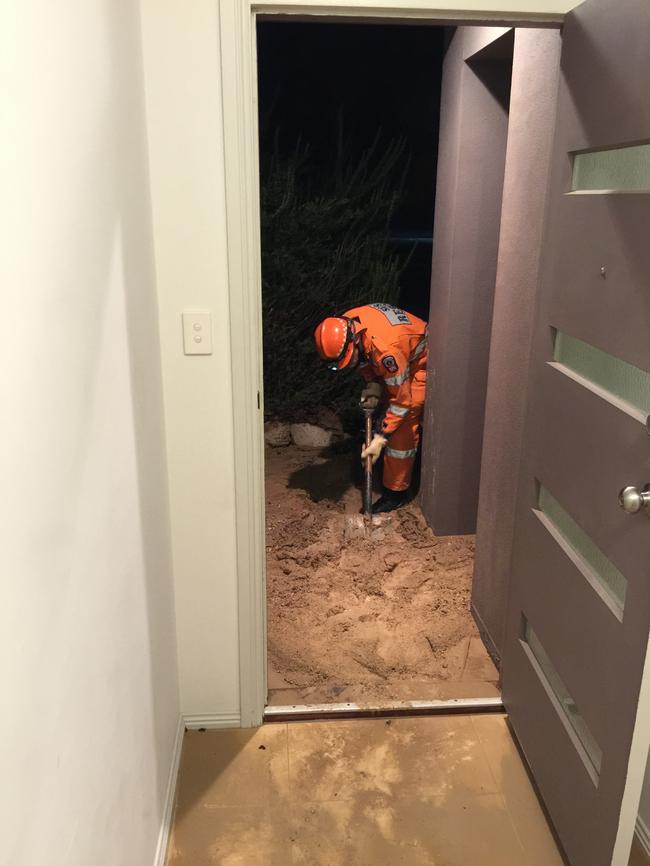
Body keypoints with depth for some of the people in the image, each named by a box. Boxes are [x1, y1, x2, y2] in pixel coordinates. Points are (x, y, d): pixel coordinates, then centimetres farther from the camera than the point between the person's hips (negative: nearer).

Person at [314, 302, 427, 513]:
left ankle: (396, 492, -2)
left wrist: (380, 439, -28)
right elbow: (365, 358, 3)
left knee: (403, 426, -12)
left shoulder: (387, 348, -43)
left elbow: (402, 400, -32)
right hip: (399, 360, 8)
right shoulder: (344, 327, -21)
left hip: (420, 361, -8)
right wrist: (373, 384, -14)